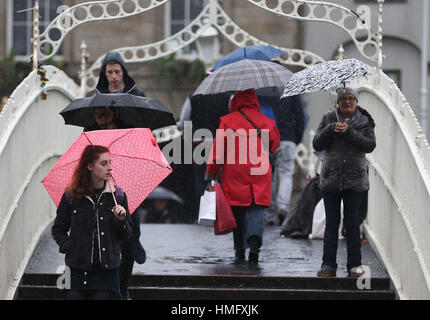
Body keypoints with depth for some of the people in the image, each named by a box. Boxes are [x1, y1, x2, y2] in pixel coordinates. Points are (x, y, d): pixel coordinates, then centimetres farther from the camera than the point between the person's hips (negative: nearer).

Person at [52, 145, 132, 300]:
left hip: (106, 270, 1)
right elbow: (58, 229, 11)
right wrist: (68, 247, -4)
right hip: (77, 269, -1)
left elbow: (126, 235, 8)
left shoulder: (118, 195, 5)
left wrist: (121, 220, -11)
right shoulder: (71, 196, 2)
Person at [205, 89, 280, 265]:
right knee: (257, 208, 0)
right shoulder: (266, 122, 6)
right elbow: (274, 145, 18)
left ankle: (240, 252, 7)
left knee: (238, 210, 6)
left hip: (235, 173, -1)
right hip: (260, 173, 1)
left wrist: (211, 171, 6)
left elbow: (218, 149, -2)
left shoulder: (228, 121, -2)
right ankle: (254, 242, -25)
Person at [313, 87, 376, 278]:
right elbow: (317, 144, -1)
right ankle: (328, 265, 0)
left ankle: (355, 265, 6)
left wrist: (349, 132, -17)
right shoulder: (328, 119, 8)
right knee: (331, 223, 0)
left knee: (352, 223, -1)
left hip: (355, 180, -1)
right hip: (331, 179, 1)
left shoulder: (365, 122, 5)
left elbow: (370, 145, -9)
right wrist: (331, 129, -16)